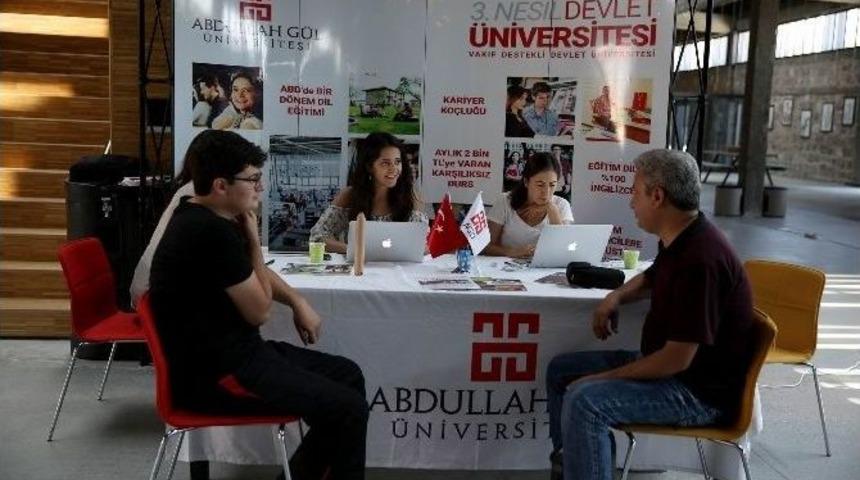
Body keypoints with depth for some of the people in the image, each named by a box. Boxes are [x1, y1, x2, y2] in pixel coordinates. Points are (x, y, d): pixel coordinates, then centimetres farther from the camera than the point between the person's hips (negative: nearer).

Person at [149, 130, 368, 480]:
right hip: (214, 373, -10)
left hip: (231, 351, 11)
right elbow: (259, 311, -13)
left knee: (348, 374, 10)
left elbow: (254, 271, 24)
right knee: (349, 409, -16)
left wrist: (298, 302, 10)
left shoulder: (205, 216, 8)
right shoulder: (211, 232, -24)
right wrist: (252, 237, -6)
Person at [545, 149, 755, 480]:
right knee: (561, 371, 12)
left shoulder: (700, 259, -28)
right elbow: (651, 278, 27)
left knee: (583, 401, -29)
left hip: (700, 391, -10)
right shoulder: (680, 240, 3)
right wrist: (616, 297, 6)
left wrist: (605, 378, -18)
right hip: (665, 364, 10)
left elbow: (677, 359, -27)